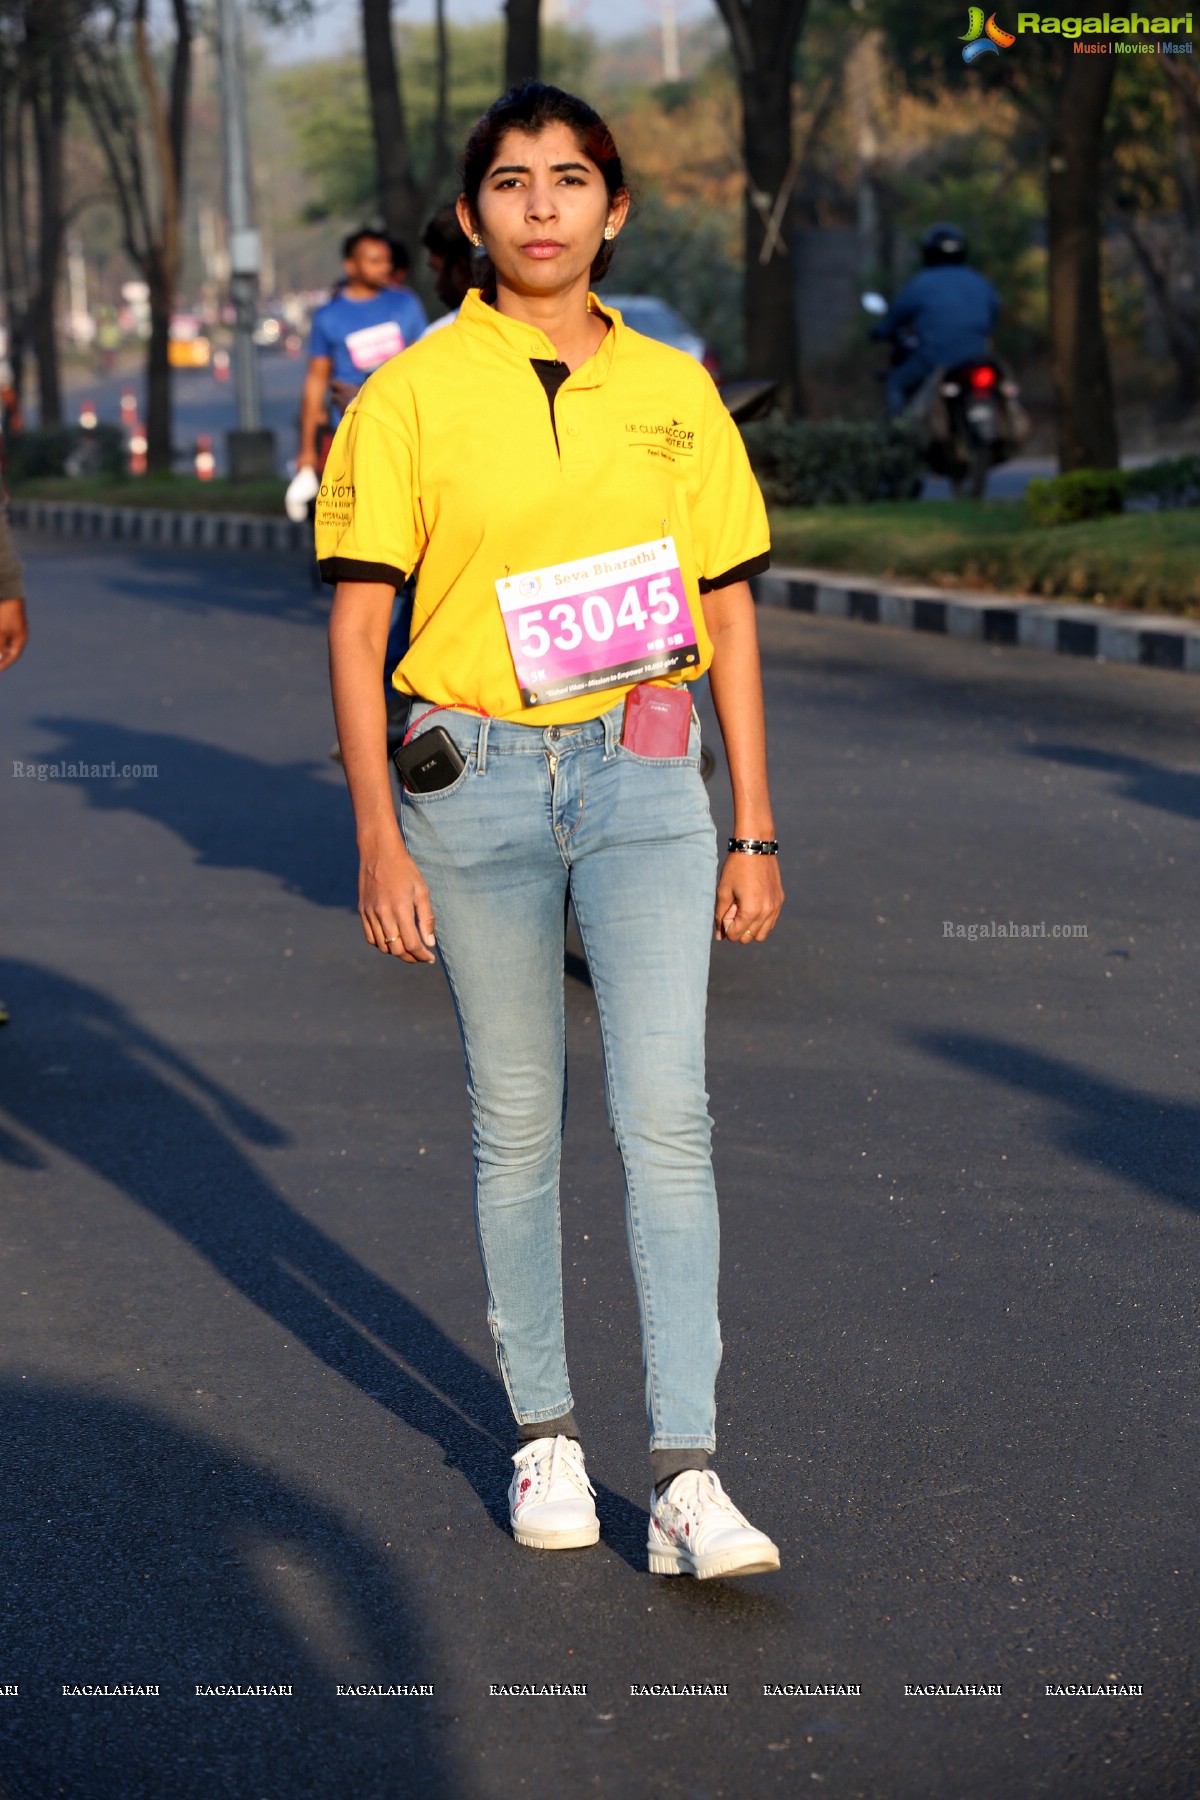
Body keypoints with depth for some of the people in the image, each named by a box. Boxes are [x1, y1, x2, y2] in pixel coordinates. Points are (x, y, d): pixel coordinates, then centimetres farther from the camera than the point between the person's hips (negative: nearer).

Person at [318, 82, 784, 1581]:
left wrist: (755, 831, 8)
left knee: (666, 1113, -8)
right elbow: (356, 630, -2)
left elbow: (728, 617, 11)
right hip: (476, 780, -1)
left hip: (645, 778, 1)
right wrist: (379, 840, -8)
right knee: (516, 1121, 8)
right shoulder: (412, 397, -2)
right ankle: (544, 1431, 23)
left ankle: (686, 1477, -8)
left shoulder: (674, 394, 6)